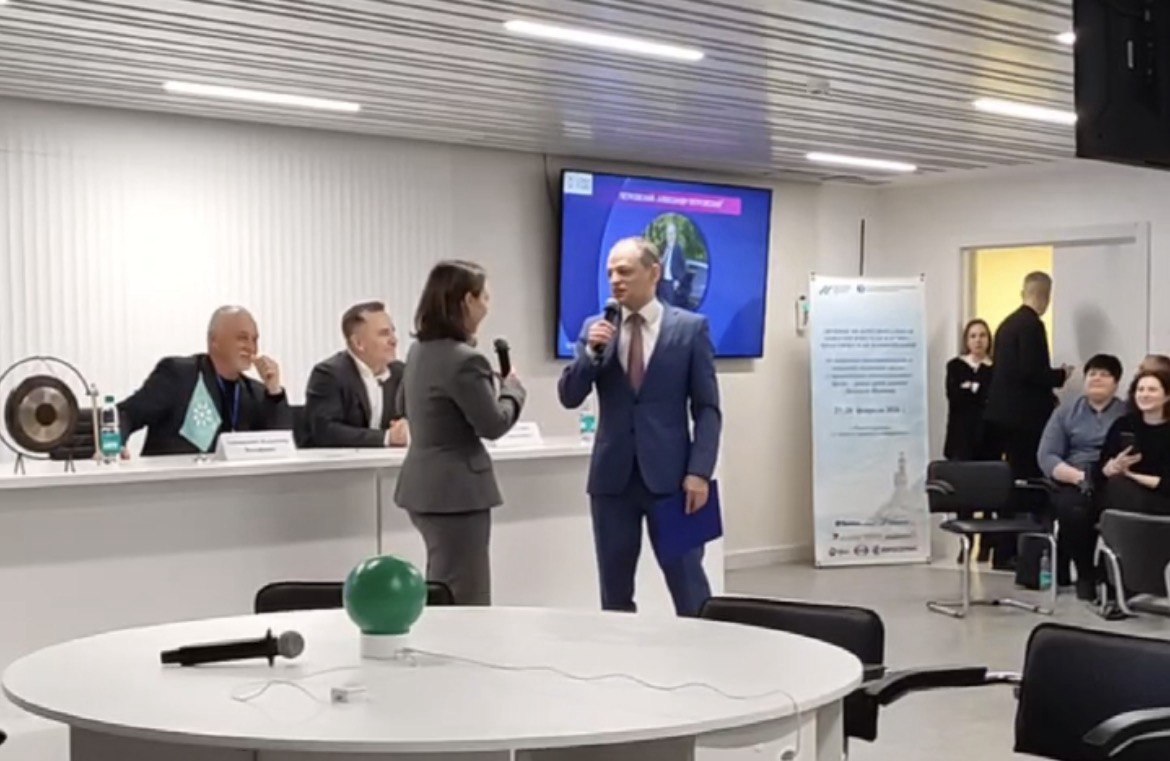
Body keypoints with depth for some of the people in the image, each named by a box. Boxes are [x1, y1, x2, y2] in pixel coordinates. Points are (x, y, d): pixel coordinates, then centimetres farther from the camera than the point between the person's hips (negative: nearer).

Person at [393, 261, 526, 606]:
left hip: (426, 487, 10)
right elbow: (493, 424, -14)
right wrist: (512, 387, 4)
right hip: (456, 490, -10)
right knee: (462, 599, -3)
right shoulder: (463, 360, -21)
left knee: (442, 594, 16)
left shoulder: (419, 351, 9)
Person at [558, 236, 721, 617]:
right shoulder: (596, 328, 7)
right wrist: (591, 352, -12)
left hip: (670, 475, -3)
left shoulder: (691, 327, 0)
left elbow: (707, 408, -1)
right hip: (612, 476, 3)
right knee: (614, 590, 9)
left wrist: (700, 472, -10)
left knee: (688, 586, 0)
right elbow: (569, 397, 4)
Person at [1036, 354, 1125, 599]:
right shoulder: (1066, 413, 17)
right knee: (1074, 508, -34)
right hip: (1072, 483, 1)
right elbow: (1045, 456, 6)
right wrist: (1078, 476, -11)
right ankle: (1085, 574, -14)